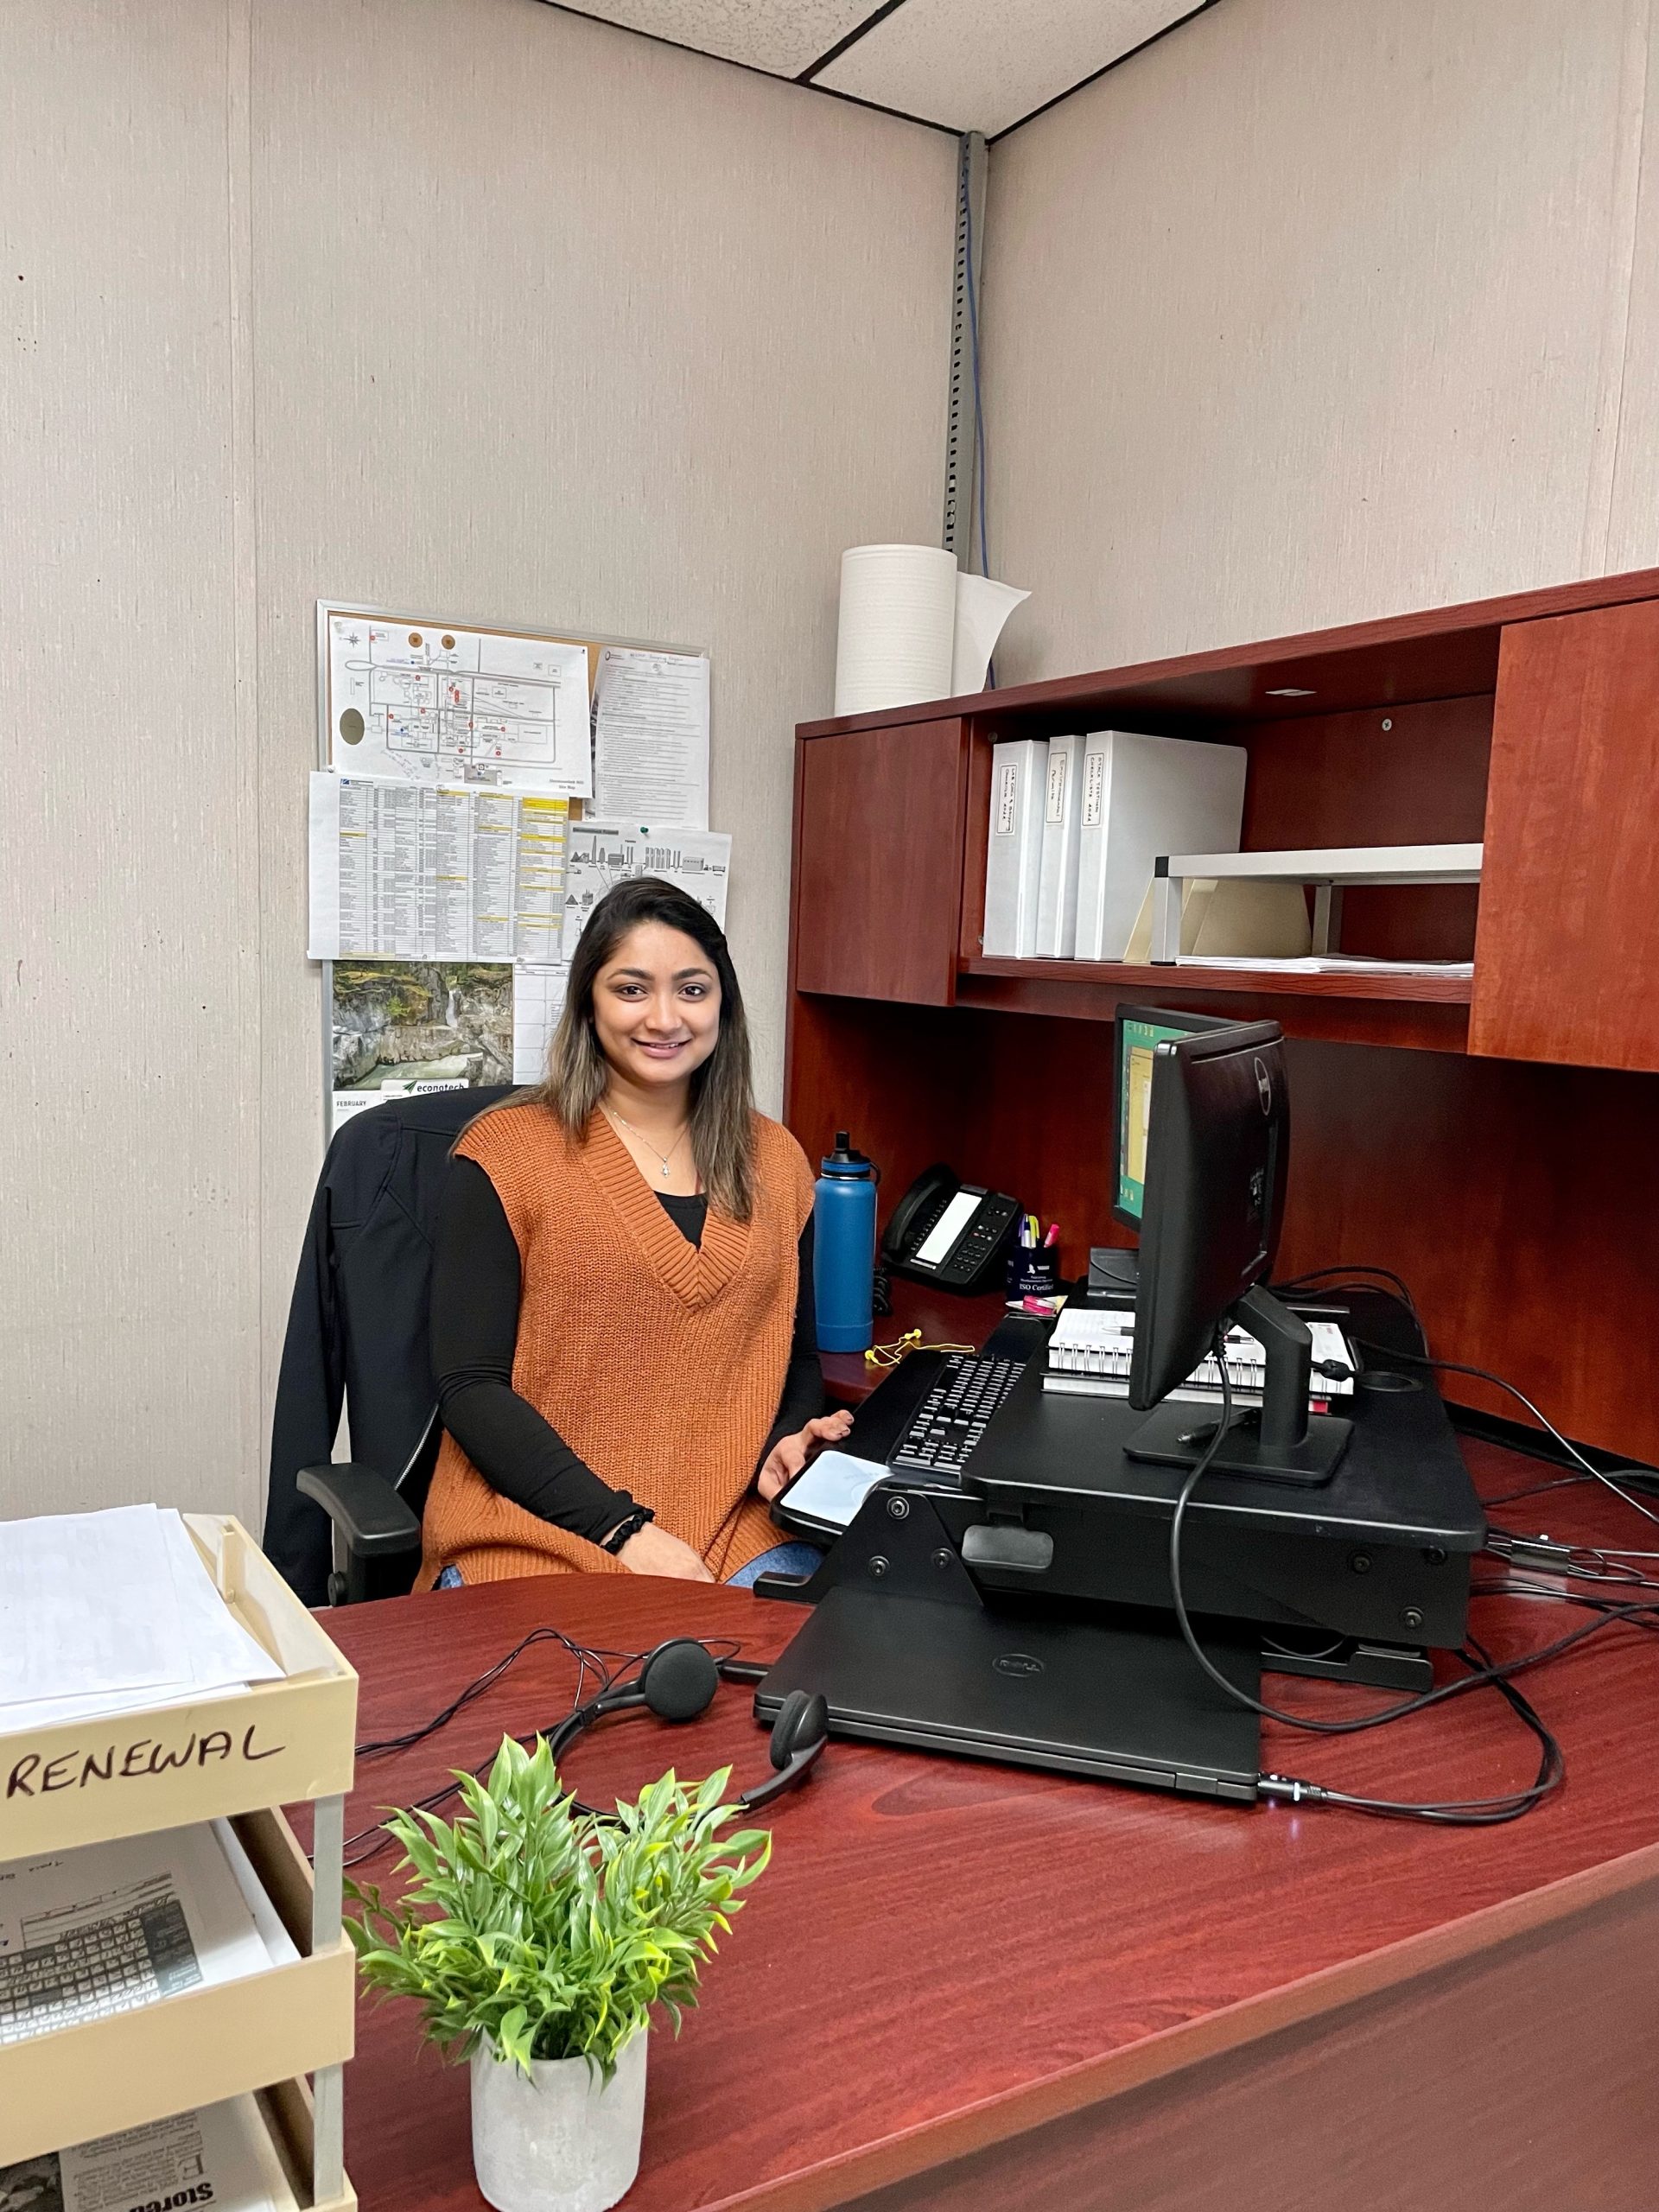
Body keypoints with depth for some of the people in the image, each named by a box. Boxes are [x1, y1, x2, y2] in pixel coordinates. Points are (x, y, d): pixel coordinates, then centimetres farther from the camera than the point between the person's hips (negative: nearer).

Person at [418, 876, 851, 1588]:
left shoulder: (775, 1161, 11)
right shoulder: (504, 1153, -2)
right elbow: (470, 1387, -6)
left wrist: (786, 1446, -3)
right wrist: (625, 1531, -15)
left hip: (735, 1527, 3)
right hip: (535, 1530, -3)